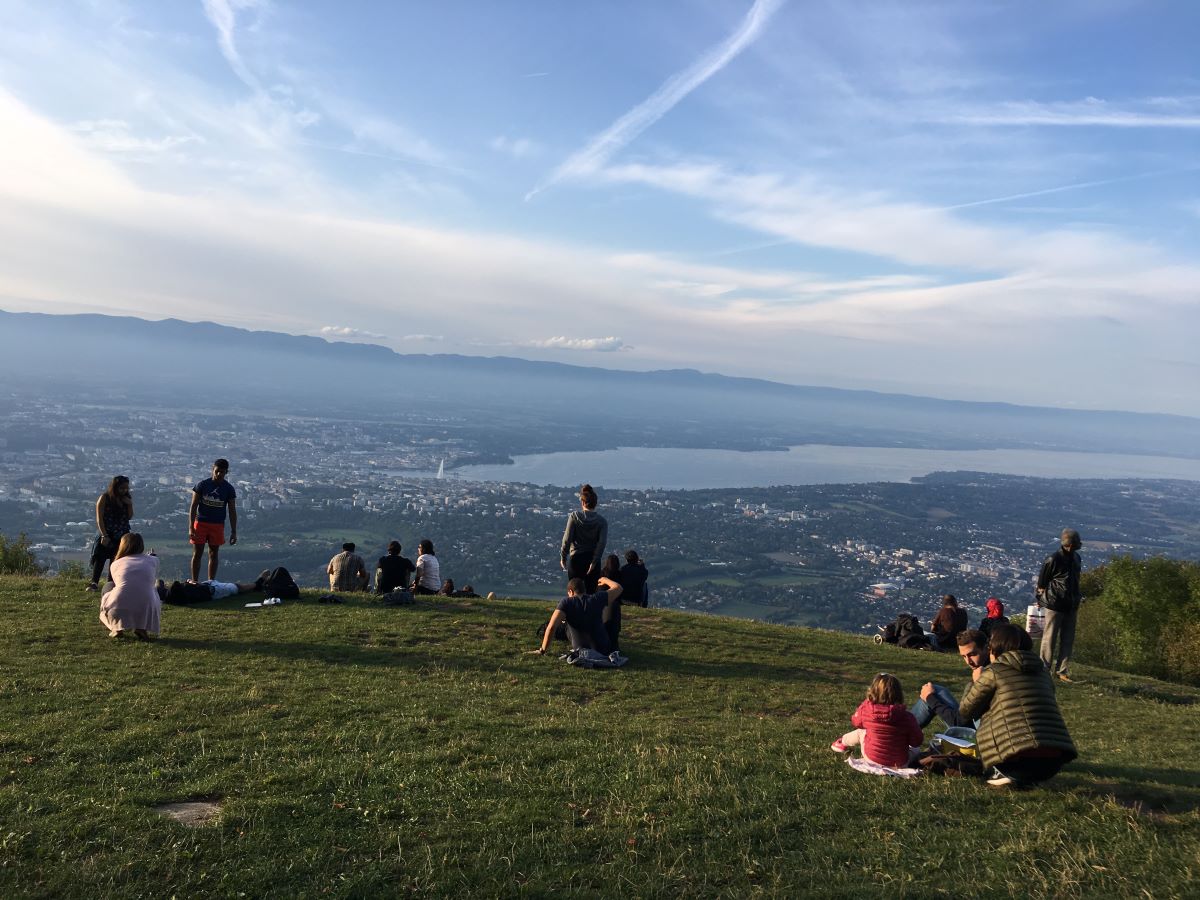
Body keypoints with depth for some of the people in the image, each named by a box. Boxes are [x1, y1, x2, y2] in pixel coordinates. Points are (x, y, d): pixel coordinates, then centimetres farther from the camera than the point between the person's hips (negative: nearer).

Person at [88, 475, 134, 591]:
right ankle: (94, 583, -18)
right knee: (100, 558, -15)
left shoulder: (126, 498, 6)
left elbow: (130, 517, 7)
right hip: (106, 534, -4)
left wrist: (130, 504, -10)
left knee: (116, 560, 5)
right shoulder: (105, 498, -7)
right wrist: (104, 536, -16)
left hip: (122, 535, 4)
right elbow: (99, 518, -9)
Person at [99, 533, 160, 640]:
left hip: (118, 612, 1)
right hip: (145, 611, -1)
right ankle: (141, 628, 15)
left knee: (108, 586, 33)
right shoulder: (153, 560, 16)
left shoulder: (115, 564, 17)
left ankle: (117, 628, 19)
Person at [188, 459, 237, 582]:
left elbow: (232, 511, 3)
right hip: (200, 523, -1)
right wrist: (191, 528, -10)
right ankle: (194, 581, 10)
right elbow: (193, 507, -3)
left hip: (218, 525, 1)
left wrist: (233, 532, 0)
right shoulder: (202, 485, -5)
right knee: (197, 554, 2)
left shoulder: (229, 489, -1)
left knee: (214, 554, 7)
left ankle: (211, 583, 15)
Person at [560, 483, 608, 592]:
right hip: (593, 559, 1)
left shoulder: (574, 516, -5)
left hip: (575, 558, -1)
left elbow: (567, 539, -7)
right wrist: (594, 562, -10)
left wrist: (563, 557, 2)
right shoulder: (601, 521, -1)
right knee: (591, 591, 7)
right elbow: (602, 542, -11)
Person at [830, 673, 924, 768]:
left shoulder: (865, 709, -17)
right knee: (915, 749, 32)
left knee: (860, 732, 31)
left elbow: (856, 722, 5)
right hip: (900, 764, 0)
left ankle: (842, 743, 52)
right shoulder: (907, 717, -19)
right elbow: (917, 742, -8)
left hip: (872, 760, 1)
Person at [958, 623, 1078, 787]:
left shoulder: (994, 672, 2)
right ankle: (1020, 777, 8)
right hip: (1056, 759, 6)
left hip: (1021, 755, -6)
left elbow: (965, 710, 10)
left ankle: (1005, 773, -1)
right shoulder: (1043, 672, 19)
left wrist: (975, 684, 29)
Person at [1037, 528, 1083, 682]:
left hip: (1071, 606, 7)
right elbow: (1041, 581, -4)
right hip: (1054, 604, -7)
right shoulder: (1053, 559, -11)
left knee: (1068, 639, 7)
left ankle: (1062, 671, 13)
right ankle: (1044, 669, 4)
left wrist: (1077, 601, 19)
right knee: (1049, 638, -2)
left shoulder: (1076, 558, 11)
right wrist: (1042, 597, -2)